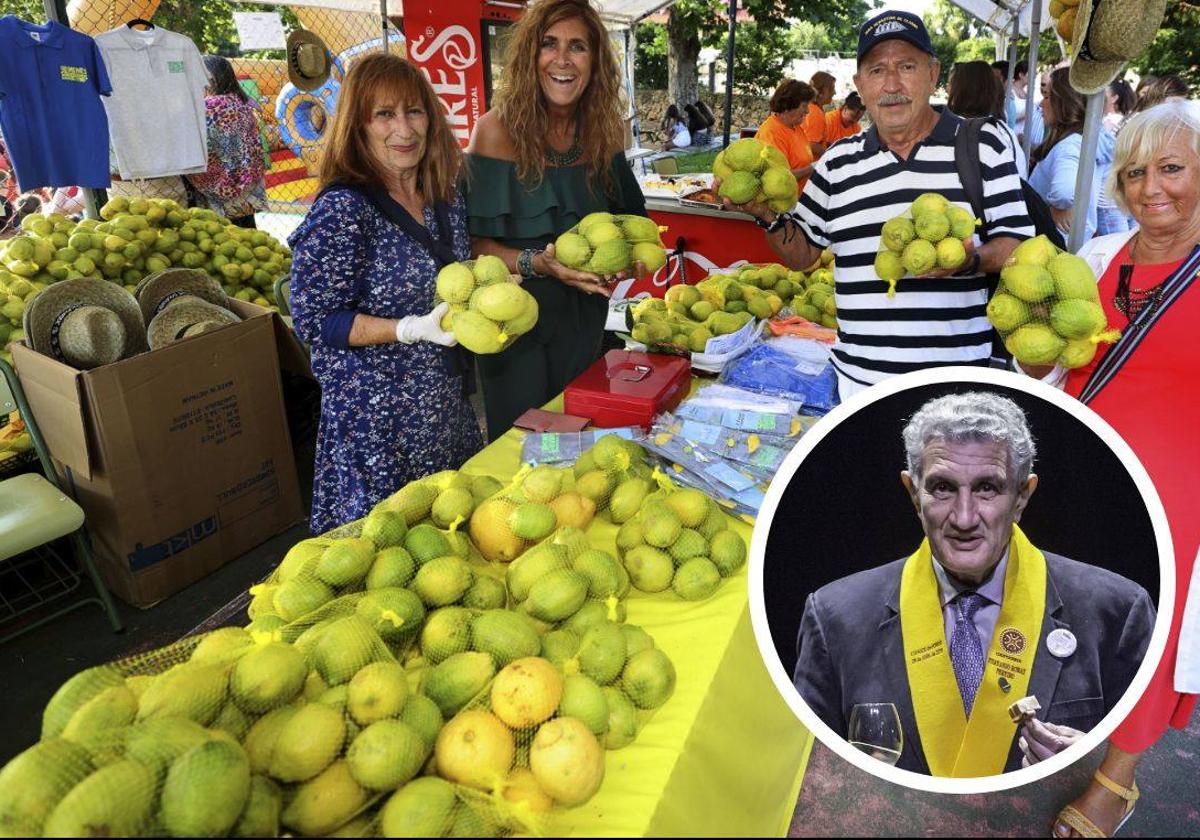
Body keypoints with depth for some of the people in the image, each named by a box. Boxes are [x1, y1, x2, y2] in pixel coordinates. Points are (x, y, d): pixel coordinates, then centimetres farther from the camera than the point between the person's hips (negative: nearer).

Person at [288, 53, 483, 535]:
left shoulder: (445, 198, 5)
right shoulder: (342, 209, -17)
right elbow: (314, 320, -17)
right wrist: (413, 329, -26)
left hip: (446, 406, 7)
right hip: (376, 417, -7)